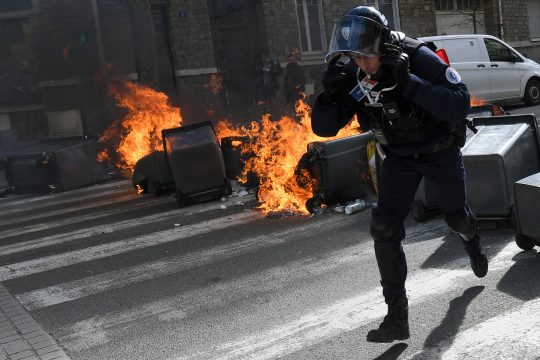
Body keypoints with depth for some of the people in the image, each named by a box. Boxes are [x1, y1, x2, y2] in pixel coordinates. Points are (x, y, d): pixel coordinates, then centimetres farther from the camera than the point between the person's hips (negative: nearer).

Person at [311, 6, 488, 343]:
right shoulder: (353, 76, -19)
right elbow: (323, 128, -17)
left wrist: (408, 83, -48)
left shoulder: (419, 59, -30)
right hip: (399, 157, 2)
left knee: (456, 217, 19)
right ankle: (397, 317, -5)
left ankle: (473, 242, 59)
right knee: (384, 229, -14)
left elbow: (460, 106, -38)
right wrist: (330, 94, -37)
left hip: (441, 149, -2)